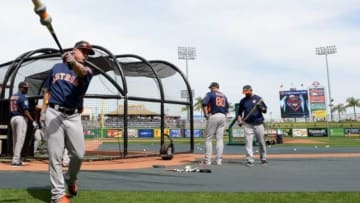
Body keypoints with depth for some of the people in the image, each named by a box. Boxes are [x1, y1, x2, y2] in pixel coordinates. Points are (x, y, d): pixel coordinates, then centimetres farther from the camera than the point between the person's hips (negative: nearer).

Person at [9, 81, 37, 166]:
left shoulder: (12, 97, 14)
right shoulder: (23, 97, -11)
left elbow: (11, 109, 16)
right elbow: (25, 111, -18)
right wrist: (33, 121, -17)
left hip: (12, 118, 8)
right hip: (21, 118, -8)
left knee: (15, 139, 14)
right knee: (20, 139, -5)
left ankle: (16, 158, 20)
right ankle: (16, 160, -6)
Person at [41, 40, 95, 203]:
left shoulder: (86, 70, 7)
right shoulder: (57, 67, 15)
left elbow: (81, 72, -19)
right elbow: (47, 90, 20)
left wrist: (73, 62, -42)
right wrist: (44, 109, 6)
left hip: (73, 116, 0)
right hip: (53, 113, 0)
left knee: (79, 154, -4)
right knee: (55, 155, -3)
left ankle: (70, 179, 26)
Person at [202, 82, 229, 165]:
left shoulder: (210, 94, 2)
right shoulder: (224, 96, 19)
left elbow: (204, 103, -15)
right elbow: (227, 108, 16)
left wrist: (206, 114, -10)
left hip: (213, 116, -5)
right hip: (223, 117, 5)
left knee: (208, 139, 1)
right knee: (220, 138, 6)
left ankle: (208, 160, -2)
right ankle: (219, 160, 4)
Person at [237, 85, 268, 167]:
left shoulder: (258, 98, 4)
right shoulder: (243, 101, 9)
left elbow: (265, 110, 3)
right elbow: (239, 112, 15)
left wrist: (261, 108, -19)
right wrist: (239, 120, 0)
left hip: (258, 123, -1)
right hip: (247, 124, 1)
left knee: (261, 142, 7)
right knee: (248, 142, -6)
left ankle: (263, 158, 23)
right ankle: (250, 160, -5)